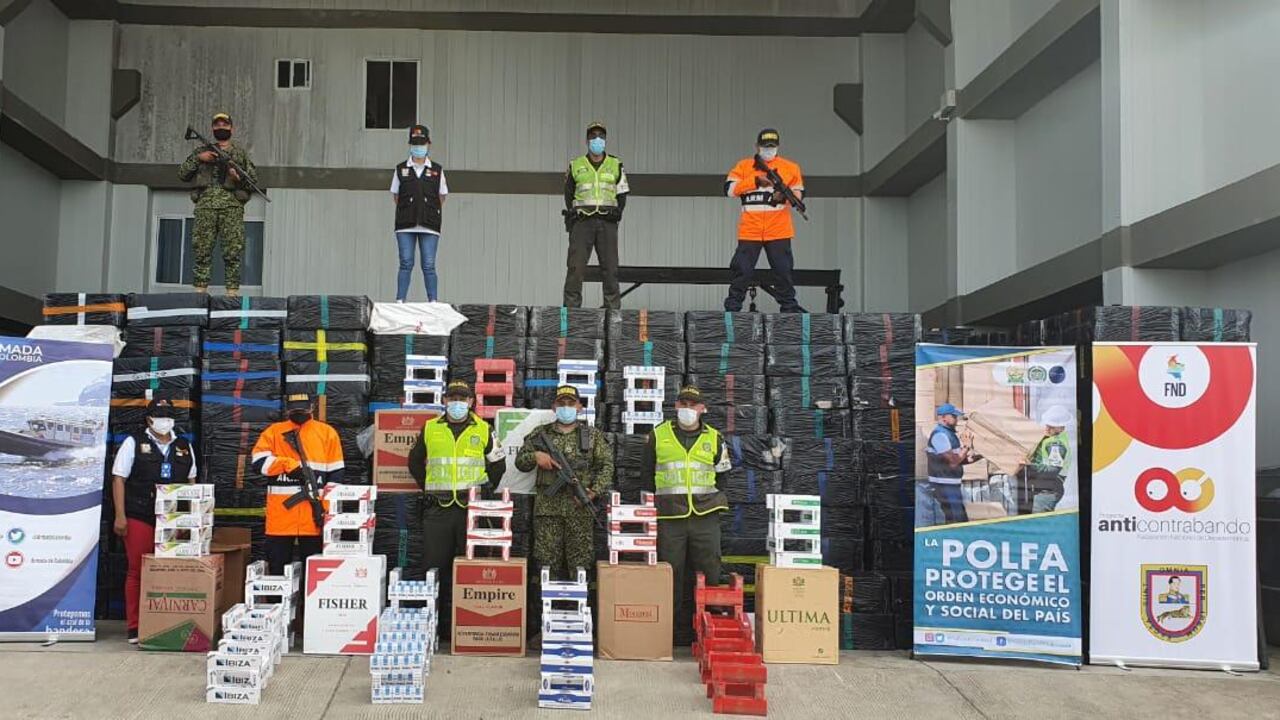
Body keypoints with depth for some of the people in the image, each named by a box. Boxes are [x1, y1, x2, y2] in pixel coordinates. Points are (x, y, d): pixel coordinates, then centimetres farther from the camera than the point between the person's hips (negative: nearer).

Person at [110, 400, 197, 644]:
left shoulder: (184, 446, 14)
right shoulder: (134, 442, 3)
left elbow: (191, 481, 19)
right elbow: (119, 479, 0)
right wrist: (120, 516, -7)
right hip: (139, 518, -3)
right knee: (137, 572, 0)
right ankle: (135, 628, 7)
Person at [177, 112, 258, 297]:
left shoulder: (241, 153, 18)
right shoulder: (201, 151, 20)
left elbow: (254, 178, 13)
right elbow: (182, 174, 15)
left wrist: (239, 178, -8)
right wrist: (198, 158, 1)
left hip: (232, 205, -1)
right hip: (206, 205, 1)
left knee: (233, 252, -7)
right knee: (202, 250, -4)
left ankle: (232, 292, -7)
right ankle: (200, 291, -2)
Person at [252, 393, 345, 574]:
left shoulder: (327, 432, 10)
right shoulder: (273, 431, 11)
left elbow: (336, 472, 6)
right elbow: (259, 461, -3)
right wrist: (288, 464, -15)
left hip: (314, 512, 0)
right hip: (280, 511, 1)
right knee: (278, 566, 6)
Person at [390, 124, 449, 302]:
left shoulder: (437, 170, 8)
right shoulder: (401, 169, 9)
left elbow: (442, 196, 16)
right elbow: (395, 195, 16)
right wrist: (407, 213, 12)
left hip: (429, 227, 0)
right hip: (405, 227, 0)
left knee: (429, 266, -1)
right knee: (406, 264, -2)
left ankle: (433, 301, 4)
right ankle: (400, 301, 1)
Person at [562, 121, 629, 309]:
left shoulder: (616, 165, 12)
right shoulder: (575, 166, 12)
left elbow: (622, 194, 15)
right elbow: (568, 194, 19)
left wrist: (617, 212, -1)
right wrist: (572, 213, 3)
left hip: (607, 222, 1)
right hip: (582, 222, 0)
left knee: (610, 266, -1)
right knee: (575, 266, -7)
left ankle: (613, 307, 3)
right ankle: (571, 307, -5)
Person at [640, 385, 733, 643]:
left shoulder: (714, 438, 11)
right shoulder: (658, 435, 7)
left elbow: (721, 476, 19)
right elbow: (646, 474, 13)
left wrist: (713, 503, 10)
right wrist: (654, 504, 8)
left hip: (705, 516, 1)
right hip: (669, 517, -1)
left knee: (709, 573, 1)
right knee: (671, 574, 2)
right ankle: (673, 627, 12)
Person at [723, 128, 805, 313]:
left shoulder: (790, 167, 8)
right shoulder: (743, 166, 6)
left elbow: (799, 194, 9)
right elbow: (729, 189, -6)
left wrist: (784, 196, -13)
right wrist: (756, 181, -13)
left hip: (779, 231, 1)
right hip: (750, 231, -1)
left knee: (783, 270, 5)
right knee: (741, 270, -1)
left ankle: (789, 307, 16)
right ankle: (732, 308, 8)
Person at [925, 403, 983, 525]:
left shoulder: (949, 434, 14)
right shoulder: (940, 435, -17)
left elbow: (958, 459, 20)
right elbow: (952, 462, -22)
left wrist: (974, 458, 7)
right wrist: (967, 447, -18)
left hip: (951, 484, 10)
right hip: (944, 485, -10)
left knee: (961, 519, 16)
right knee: (958, 520, -11)